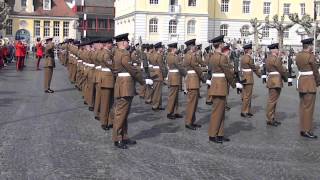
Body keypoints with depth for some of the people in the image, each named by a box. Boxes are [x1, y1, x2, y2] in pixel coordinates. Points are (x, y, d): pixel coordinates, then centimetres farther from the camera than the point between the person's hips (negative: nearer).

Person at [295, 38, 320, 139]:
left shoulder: (298, 56, 8)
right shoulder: (311, 56, -15)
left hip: (301, 81, 9)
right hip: (309, 84, -8)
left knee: (303, 106, 14)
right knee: (308, 107, -4)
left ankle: (303, 128, 20)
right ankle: (306, 131, -1)